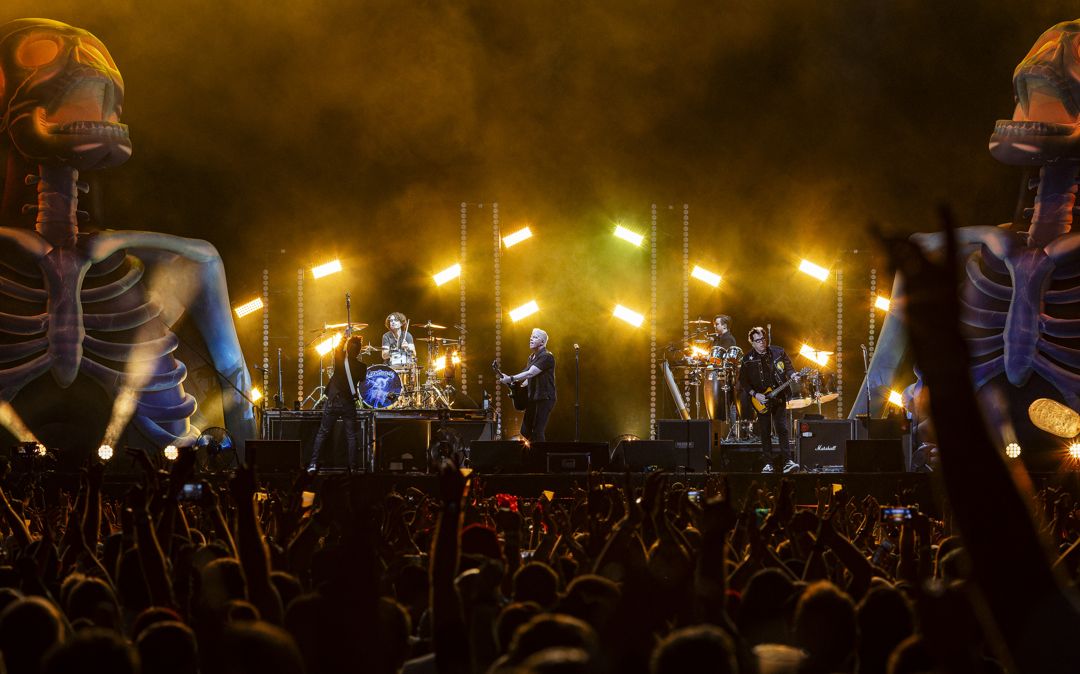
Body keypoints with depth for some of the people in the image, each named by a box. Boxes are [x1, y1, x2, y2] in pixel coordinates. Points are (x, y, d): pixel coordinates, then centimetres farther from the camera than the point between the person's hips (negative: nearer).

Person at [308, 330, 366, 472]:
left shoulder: (340, 359, -9)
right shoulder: (361, 367, -7)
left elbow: (338, 348, 13)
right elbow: (361, 386, 5)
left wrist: (345, 337, 26)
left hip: (333, 402, 0)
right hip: (349, 404, 0)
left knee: (322, 433, 6)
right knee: (351, 436, 7)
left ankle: (313, 463, 0)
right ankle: (353, 467, 3)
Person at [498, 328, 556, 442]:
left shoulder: (546, 357, -13)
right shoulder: (531, 357, 16)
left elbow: (530, 373, -22)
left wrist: (510, 379, -24)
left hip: (545, 398, -9)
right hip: (533, 398, 9)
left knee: (537, 432, -12)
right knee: (525, 431, 9)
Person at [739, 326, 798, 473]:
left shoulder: (778, 353, 3)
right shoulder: (748, 359, -1)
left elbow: (788, 368, 7)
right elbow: (743, 381, 2)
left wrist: (793, 376, -16)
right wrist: (755, 395, -9)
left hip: (779, 397, 0)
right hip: (761, 400, 0)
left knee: (782, 429, -7)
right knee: (765, 432, 2)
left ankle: (787, 461, -8)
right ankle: (769, 463, 7)